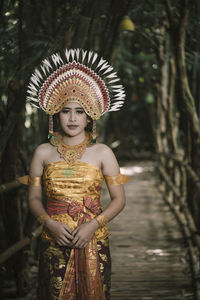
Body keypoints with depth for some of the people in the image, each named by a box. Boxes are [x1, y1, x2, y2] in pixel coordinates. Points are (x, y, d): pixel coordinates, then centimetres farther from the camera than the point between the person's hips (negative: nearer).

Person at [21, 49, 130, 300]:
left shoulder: (102, 152, 2)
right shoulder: (43, 152, 5)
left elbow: (119, 199, 2)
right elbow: (34, 197, 7)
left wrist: (93, 225, -12)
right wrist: (50, 223, -11)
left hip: (93, 242, 0)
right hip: (54, 243, 1)